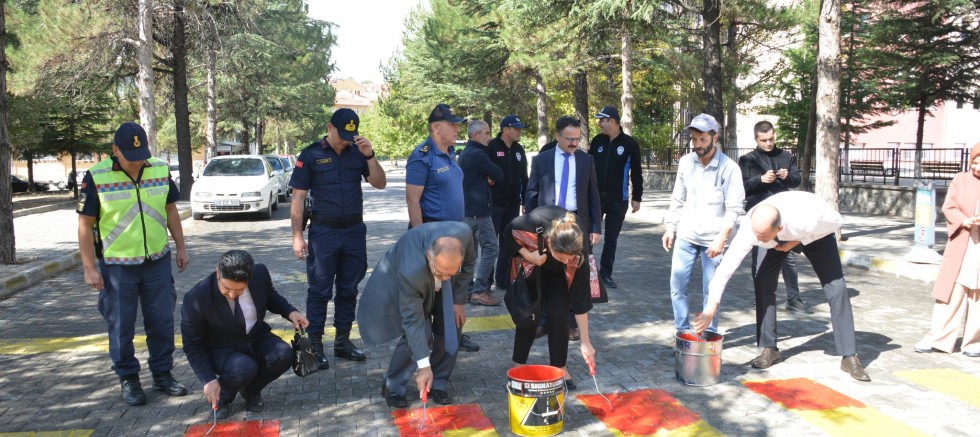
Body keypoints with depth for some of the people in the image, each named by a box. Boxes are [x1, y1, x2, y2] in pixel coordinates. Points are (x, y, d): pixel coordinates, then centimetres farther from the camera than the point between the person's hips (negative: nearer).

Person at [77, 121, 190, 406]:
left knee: (162, 321, 8)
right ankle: (129, 380, 21)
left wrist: (181, 248, 10)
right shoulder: (96, 177, -10)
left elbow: (171, 211, 11)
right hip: (117, 265, -3)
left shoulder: (161, 170, 0)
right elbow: (85, 225, -7)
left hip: (157, 261, 3)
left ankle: (162, 375, 23)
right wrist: (90, 268, -9)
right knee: (121, 326, 6)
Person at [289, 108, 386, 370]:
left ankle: (343, 341, 23)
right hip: (323, 231, -3)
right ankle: (315, 345, 11)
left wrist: (369, 156, -13)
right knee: (319, 291, 2)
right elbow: (298, 198, -3)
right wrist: (297, 236, -8)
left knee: (348, 289, 11)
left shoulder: (358, 153, 6)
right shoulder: (310, 155, -3)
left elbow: (380, 184, 1)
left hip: (354, 231, 4)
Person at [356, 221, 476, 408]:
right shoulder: (410, 271, -45)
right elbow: (412, 319, -35)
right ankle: (393, 387, 5)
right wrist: (423, 366, -33)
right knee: (418, 333, -17)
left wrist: (459, 300, -9)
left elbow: (470, 262, -12)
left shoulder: (464, 234, -37)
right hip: (400, 280, -4)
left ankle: (438, 384, 13)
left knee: (451, 328, -6)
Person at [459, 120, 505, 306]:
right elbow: (498, 175, -12)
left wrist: (487, 178, -4)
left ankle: (468, 289, 16)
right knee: (491, 248, -10)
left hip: (467, 209, 11)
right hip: (479, 210, -10)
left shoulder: (465, 153, 17)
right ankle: (479, 291, -13)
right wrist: (492, 176, 9)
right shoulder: (477, 154, -15)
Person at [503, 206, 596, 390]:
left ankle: (560, 367, 6)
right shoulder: (534, 223, -43)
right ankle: (519, 365, 14)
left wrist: (585, 342, -27)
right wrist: (528, 255, -31)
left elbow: (580, 298, -30)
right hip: (531, 267, 0)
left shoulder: (577, 254, -38)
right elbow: (509, 232, -19)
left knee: (557, 315, -11)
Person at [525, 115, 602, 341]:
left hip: (577, 223, 1)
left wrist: (595, 227, -1)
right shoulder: (541, 160, 1)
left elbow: (593, 195, 5)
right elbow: (531, 194, 4)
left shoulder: (586, 160, 4)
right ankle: (544, 321, 20)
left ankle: (571, 323, 17)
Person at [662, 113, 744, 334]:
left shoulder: (729, 167, -10)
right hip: (686, 235, 4)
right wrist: (670, 229, 7)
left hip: (712, 239, -4)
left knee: (711, 289, 3)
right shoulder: (685, 162, 3)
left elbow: (734, 209, -11)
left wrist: (721, 239, -18)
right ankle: (682, 331, 18)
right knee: (677, 284, 4)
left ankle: (709, 334, 17)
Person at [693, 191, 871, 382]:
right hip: (778, 238, 2)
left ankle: (849, 356, 3)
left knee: (836, 287, -9)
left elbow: (836, 221, -22)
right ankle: (769, 349, 0)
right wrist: (711, 307, -41)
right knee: (763, 282, -13)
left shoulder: (808, 220, -46)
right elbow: (727, 265, -37)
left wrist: (796, 242, -27)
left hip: (816, 232, -2)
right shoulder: (750, 226, -40)